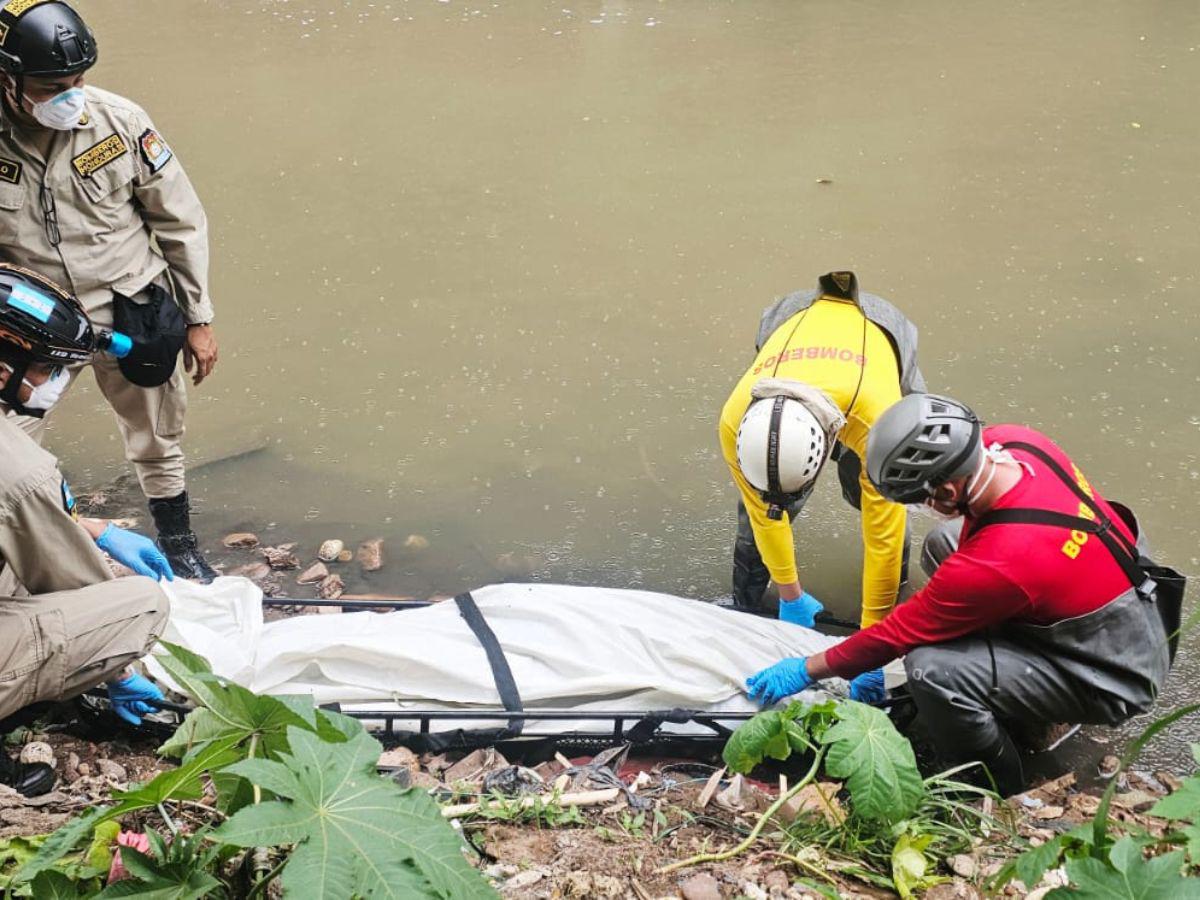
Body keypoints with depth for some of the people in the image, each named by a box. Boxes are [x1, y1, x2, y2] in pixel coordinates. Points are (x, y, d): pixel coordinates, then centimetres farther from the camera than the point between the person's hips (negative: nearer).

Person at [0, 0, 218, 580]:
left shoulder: (120, 122, -16)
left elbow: (181, 223, -5)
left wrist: (198, 318, -1)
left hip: (130, 314, 0)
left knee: (156, 446, 16)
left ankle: (180, 548, 39)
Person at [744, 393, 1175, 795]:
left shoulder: (998, 564, -37)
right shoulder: (1008, 442, -17)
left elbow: (901, 633, -21)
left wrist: (809, 669, -8)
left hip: (1116, 678, -9)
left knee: (931, 668, -28)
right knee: (943, 542, 11)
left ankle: (1001, 796, 0)